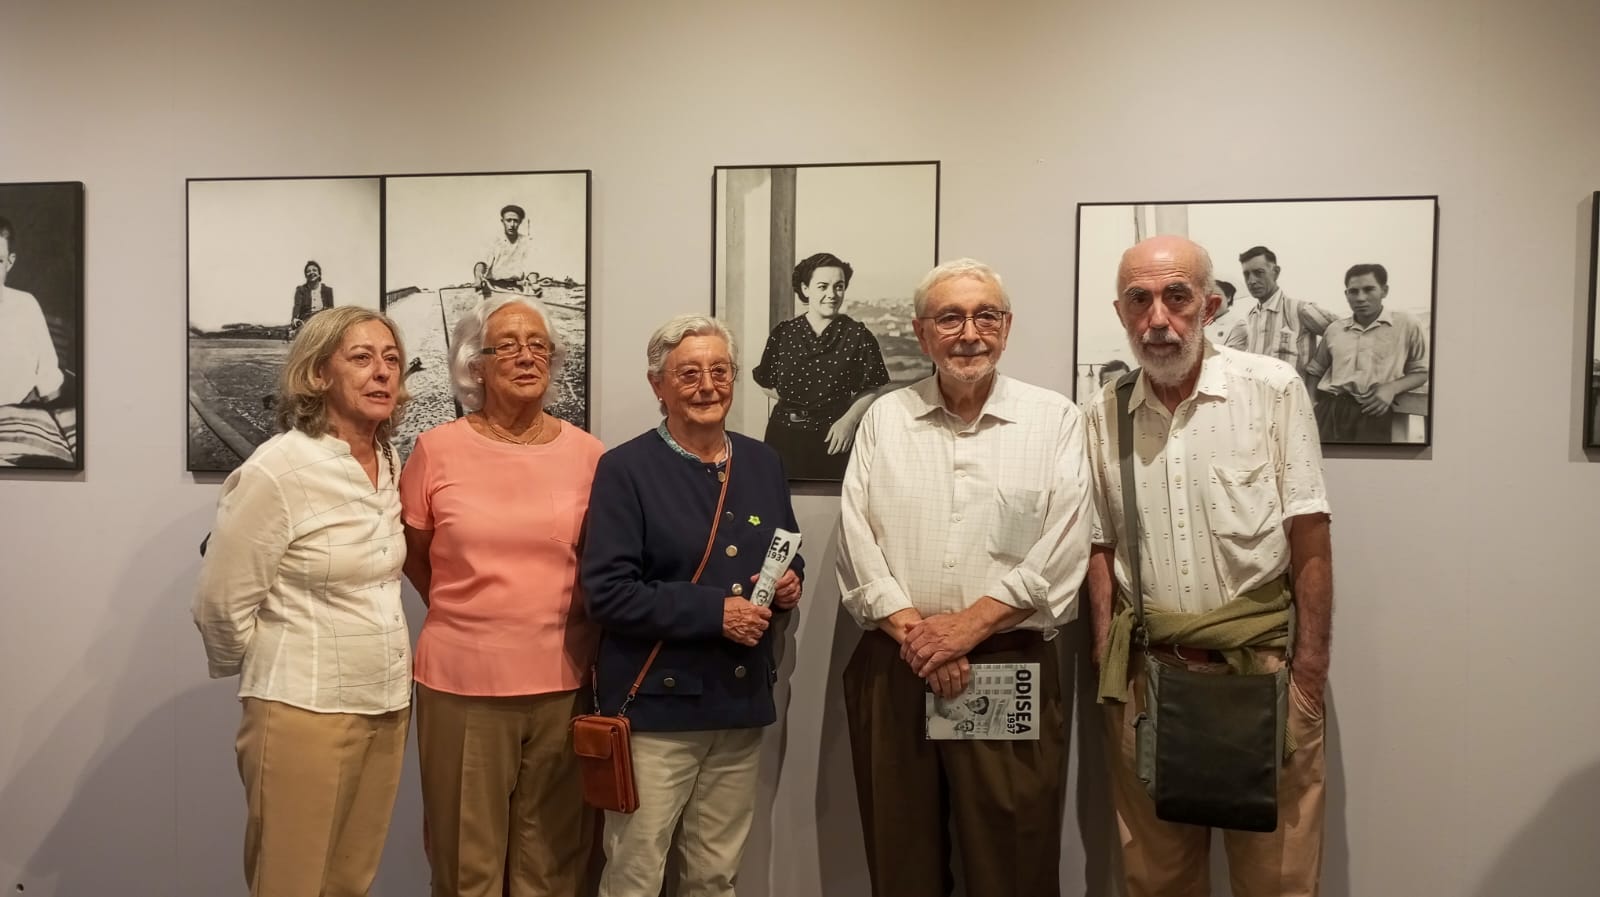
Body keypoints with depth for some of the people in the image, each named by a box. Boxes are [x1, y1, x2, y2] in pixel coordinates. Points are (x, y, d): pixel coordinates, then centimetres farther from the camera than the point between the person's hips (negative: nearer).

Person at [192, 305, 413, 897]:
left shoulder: (388, 463, 5)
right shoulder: (276, 470, -16)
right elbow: (220, 606, -10)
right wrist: (272, 673, 4)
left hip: (387, 705, 6)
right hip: (304, 712, -6)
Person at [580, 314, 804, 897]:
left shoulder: (763, 463, 9)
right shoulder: (625, 469, -8)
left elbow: (787, 559, 20)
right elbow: (607, 591, -16)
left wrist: (789, 584, -3)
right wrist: (713, 611, -20)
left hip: (742, 700, 5)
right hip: (656, 704, -5)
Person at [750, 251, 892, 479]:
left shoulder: (858, 336, -4)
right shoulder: (783, 334, 2)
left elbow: (872, 388, 1)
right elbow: (767, 383, 12)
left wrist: (849, 420, -11)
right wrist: (795, 402, 2)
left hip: (834, 438, -2)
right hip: (784, 437, 2)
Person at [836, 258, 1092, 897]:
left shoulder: (1055, 420, 3)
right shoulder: (884, 418, 9)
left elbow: (1062, 552, -5)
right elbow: (857, 541, 1)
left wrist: (967, 626, -11)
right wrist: (915, 632, -10)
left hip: (1012, 668, -2)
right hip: (894, 669, 2)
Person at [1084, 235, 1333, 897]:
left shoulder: (1274, 389, -4)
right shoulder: (1103, 414, 5)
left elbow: (1310, 540, -4)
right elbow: (1102, 548, 9)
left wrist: (1309, 674, -7)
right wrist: (1106, 666, 3)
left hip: (1262, 667, -2)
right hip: (1146, 673, 3)